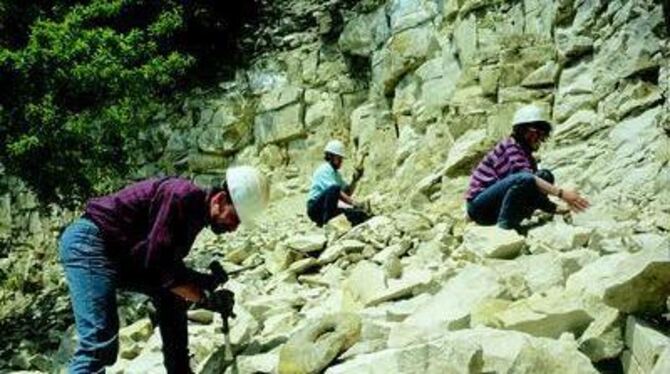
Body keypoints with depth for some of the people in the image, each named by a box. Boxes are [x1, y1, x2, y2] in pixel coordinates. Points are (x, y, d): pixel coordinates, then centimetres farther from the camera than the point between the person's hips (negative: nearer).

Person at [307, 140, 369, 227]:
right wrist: (354, 202, -34)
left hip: (325, 210, 9)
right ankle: (325, 223, -31)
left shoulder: (336, 173, 17)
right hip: (315, 208, -9)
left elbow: (348, 192, 11)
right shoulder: (325, 169, -13)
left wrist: (355, 180, -5)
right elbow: (336, 192, -26)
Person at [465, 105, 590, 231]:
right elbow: (525, 177, -30)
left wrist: (555, 208, -6)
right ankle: (504, 228, -24)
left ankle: (512, 224, -7)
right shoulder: (510, 146, -13)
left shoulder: (529, 158, 13)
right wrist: (560, 193, -37)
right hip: (479, 206, -8)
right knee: (523, 179, -31)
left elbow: (534, 192, 10)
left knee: (545, 176, -3)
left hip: (496, 209, 8)